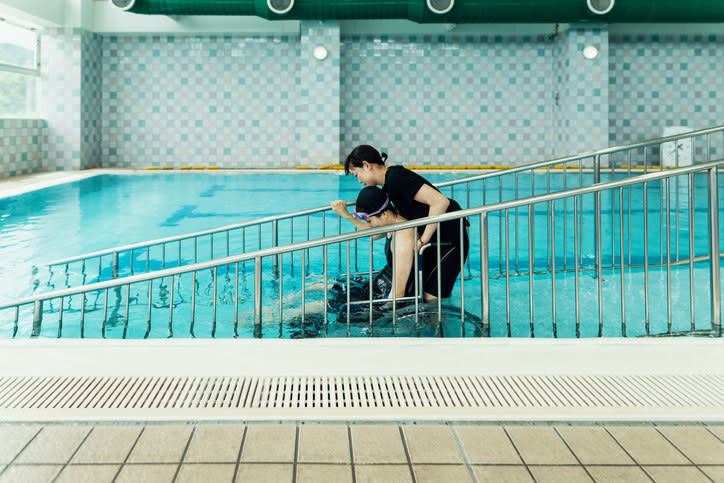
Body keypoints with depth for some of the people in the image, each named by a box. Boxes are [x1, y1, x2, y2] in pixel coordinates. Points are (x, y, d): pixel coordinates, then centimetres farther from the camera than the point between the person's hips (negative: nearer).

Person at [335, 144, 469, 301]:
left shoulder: (397, 177, -19)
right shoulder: (387, 188, 11)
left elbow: (441, 202, -29)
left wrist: (423, 240, -24)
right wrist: (348, 216, 7)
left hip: (450, 240, -10)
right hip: (433, 241, 10)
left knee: (431, 298, -13)